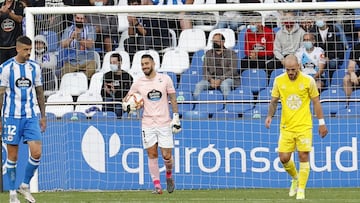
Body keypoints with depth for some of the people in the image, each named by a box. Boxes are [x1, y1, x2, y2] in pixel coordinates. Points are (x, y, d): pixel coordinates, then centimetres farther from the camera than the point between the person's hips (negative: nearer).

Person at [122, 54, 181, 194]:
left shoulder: (165, 79, 1)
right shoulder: (138, 83, 3)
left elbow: (173, 99, 5)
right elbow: (126, 99, 11)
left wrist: (176, 117, 0)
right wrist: (127, 105, -12)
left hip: (164, 123, -1)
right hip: (147, 124, 1)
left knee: (167, 156, -3)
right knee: (152, 155, -2)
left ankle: (169, 176, 27)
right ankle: (157, 186, 5)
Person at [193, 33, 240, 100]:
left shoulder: (231, 53, 5)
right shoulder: (208, 53, 17)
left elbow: (232, 71, -4)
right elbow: (205, 69, 10)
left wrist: (220, 80, -18)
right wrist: (210, 79, -12)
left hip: (226, 79, -3)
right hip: (211, 79, 3)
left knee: (224, 84, -38)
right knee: (198, 85, -23)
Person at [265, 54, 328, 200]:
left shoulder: (308, 81, -6)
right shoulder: (279, 81, 0)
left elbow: (316, 102, 2)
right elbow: (274, 100, 10)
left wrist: (321, 123, 2)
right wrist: (270, 116, -7)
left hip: (304, 126, -2)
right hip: (286, 127, 2)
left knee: (303, 157, -6)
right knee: (284, 158, -1)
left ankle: (301, 189, 5)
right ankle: (295, 179, 28)